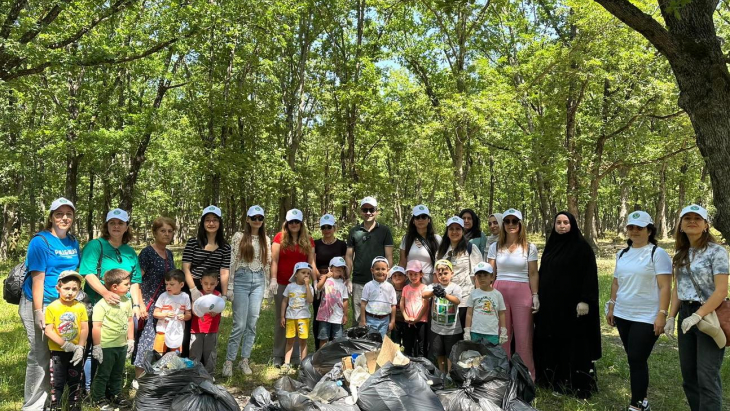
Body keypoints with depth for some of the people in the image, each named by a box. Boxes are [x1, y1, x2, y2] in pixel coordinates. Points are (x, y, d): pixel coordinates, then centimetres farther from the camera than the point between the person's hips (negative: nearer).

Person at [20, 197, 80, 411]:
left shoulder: (73, 242, 9)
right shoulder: (40, 241, -11)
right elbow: (38, 278, -16)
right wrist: (38, 311, -19)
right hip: (41, 304, -6)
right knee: (41, 355, -2)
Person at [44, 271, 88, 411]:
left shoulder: (80, 307, -6)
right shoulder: (52, 307, -12)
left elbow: (84, 329, -4)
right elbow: (48, 330, -15)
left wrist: (80, 347, -13)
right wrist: (65, 344, -19)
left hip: (76, 352, 2)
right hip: (58, 352, -2)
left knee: (76, 380, 15)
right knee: (57, 382, 6)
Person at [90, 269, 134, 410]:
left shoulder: (127, 301, 4)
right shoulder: (102, 304, -18)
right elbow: (96, 327, -18)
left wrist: (130, 340, 12)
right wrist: (96, 347, -16)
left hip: (122, 346, 7)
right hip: (106, 347, -7)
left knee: (118, 373, 20)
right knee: (103, 374, 8)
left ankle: (115, 396, 35)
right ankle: (99, 399, 23)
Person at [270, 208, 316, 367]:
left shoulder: (308, 240, 7)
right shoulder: (280, 237, 0)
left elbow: (311, 262, 6)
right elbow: (274, 260, -4)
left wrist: (315, 281, 0)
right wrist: (273, 279, -14)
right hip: (282, 285, -2)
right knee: (281, 320, 4)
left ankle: (295, 355, 17)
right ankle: (278, 356, 14)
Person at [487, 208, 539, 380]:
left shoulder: (530, 247, 4)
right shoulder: (495, 247, 8)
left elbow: (533, 274, 4)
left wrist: (535, 296, -2)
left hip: (522, 292, -1)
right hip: (499, 292, 2)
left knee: (523, 336, 1)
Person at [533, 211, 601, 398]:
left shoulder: (582, 246, -8)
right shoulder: (551, 246, 11)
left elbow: (589, 275, -12)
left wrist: (585, 300, -19)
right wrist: (539, 296, 13)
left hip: (571, 302, -6)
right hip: (550, 302, 7)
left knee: (573, 341, 0)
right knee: (550, 339, 11)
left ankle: (577, 383, 9)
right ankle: (551, 377, 22)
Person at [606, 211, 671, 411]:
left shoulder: (657, 253, -8)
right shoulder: (622, 254, 11)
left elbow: (665, 286, -13)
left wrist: (662, 314, -18)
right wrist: (611, 307, 14)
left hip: (647, 318, -6)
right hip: (623, 315, 6)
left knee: (637, 360, -5)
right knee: (634, 360, 13)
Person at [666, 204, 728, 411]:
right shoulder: (681, 254, 10)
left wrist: (697, 316, -23)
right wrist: (671, 317, 6)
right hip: (686, 315, 7)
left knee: (707, 376, -4)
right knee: (688, 373, 12)